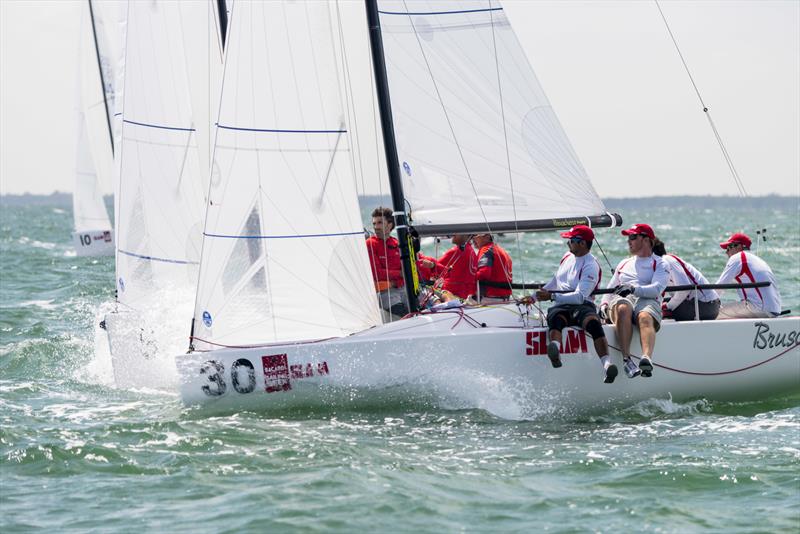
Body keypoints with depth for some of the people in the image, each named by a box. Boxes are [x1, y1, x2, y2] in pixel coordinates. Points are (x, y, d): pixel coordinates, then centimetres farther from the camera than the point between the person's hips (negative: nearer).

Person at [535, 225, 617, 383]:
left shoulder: (591, 266, -4)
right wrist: (534, 297, 33)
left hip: (583, 306, -4)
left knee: (593, 322, -39)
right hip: (561, 306, 4)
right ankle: (555, 353, -66)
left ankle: (607, 365, -55)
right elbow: (554, 283, 35)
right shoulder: (567, 257, 21)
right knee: (555, 317, -35)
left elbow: (580, 297, -15)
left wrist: (552, 296, -17)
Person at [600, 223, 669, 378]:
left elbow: (657, 289, -2)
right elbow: (611, 288, 30)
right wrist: (604, 305, 8)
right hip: (621, 299, 3)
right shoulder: (624, 264, 35)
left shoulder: (659, 264, 18)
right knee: (623, 309, -37)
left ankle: (646, 358, -67)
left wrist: (634, 288, -18)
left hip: (647, 301, -3)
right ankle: (626, 359, -50)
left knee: (645, 317, -40)